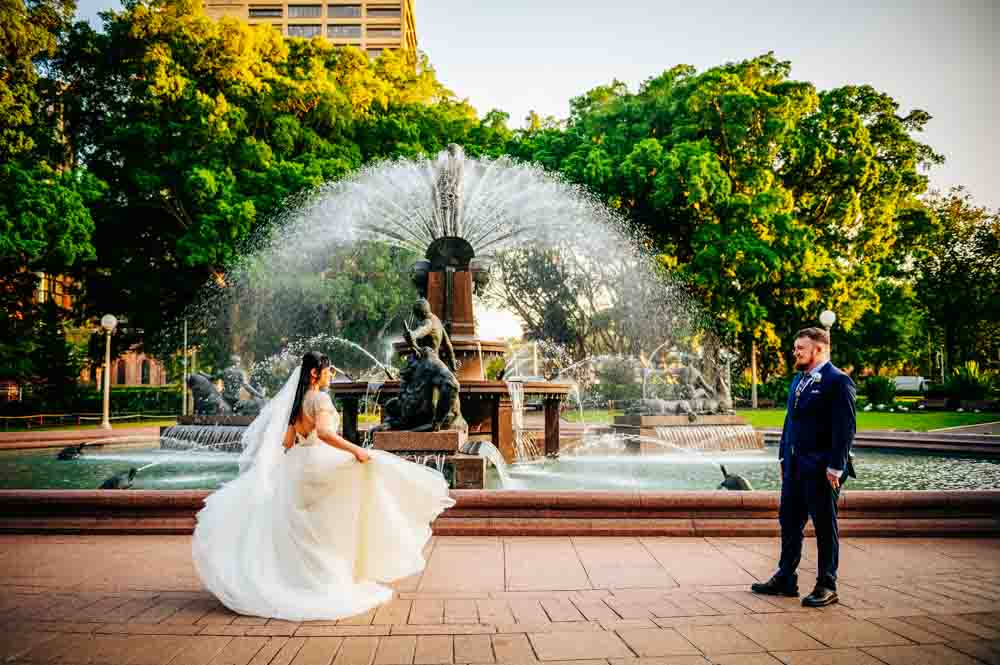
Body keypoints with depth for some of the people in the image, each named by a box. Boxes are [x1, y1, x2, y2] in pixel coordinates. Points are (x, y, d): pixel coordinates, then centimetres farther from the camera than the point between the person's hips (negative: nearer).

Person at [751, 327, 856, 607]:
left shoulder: (838, 382, -12)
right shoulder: (799, 379, 14)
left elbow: (846, 427, -17)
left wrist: (835, 467, -19)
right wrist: (784, 456, 15)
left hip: (821, 468, -8)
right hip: (794, 464, 8)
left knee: (824, 526, 3)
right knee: (789, 521, 13)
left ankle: (827, 586, 15)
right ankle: (785, 579, 24)